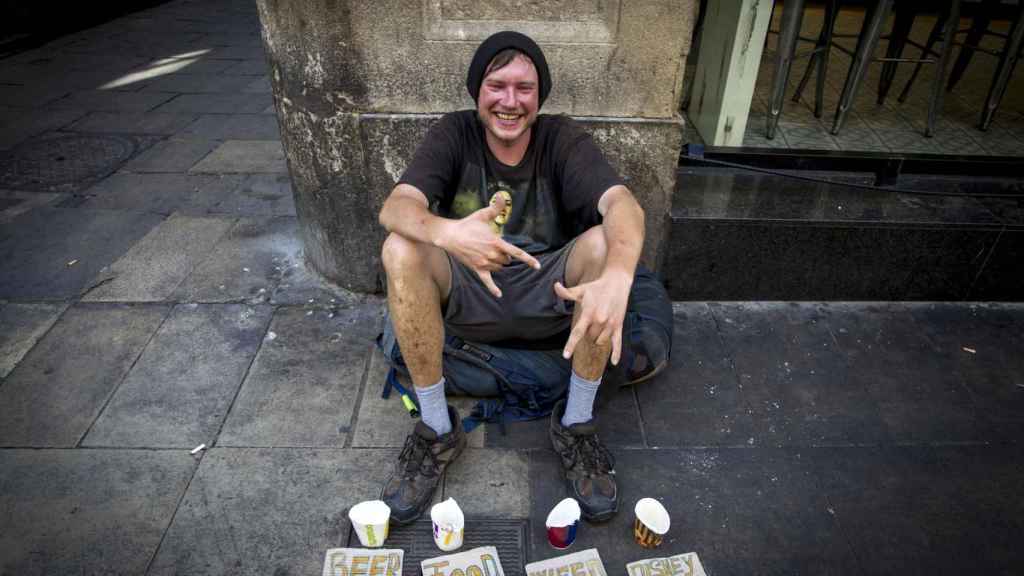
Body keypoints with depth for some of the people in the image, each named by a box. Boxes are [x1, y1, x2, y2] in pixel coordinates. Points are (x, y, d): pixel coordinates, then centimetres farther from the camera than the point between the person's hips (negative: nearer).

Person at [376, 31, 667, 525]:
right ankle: (437, 428, -13)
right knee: (400, 249, -27)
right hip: (467, 294, 0)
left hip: (548, 294, 0)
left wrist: (617, 277, -50)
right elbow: (394, 207, -23)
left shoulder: (563, 139, -8)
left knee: (604, 241, -28)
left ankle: (576, 424, -13)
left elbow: (623, 205, -27)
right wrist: (446, 233, -48)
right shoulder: (454, 134, -6)